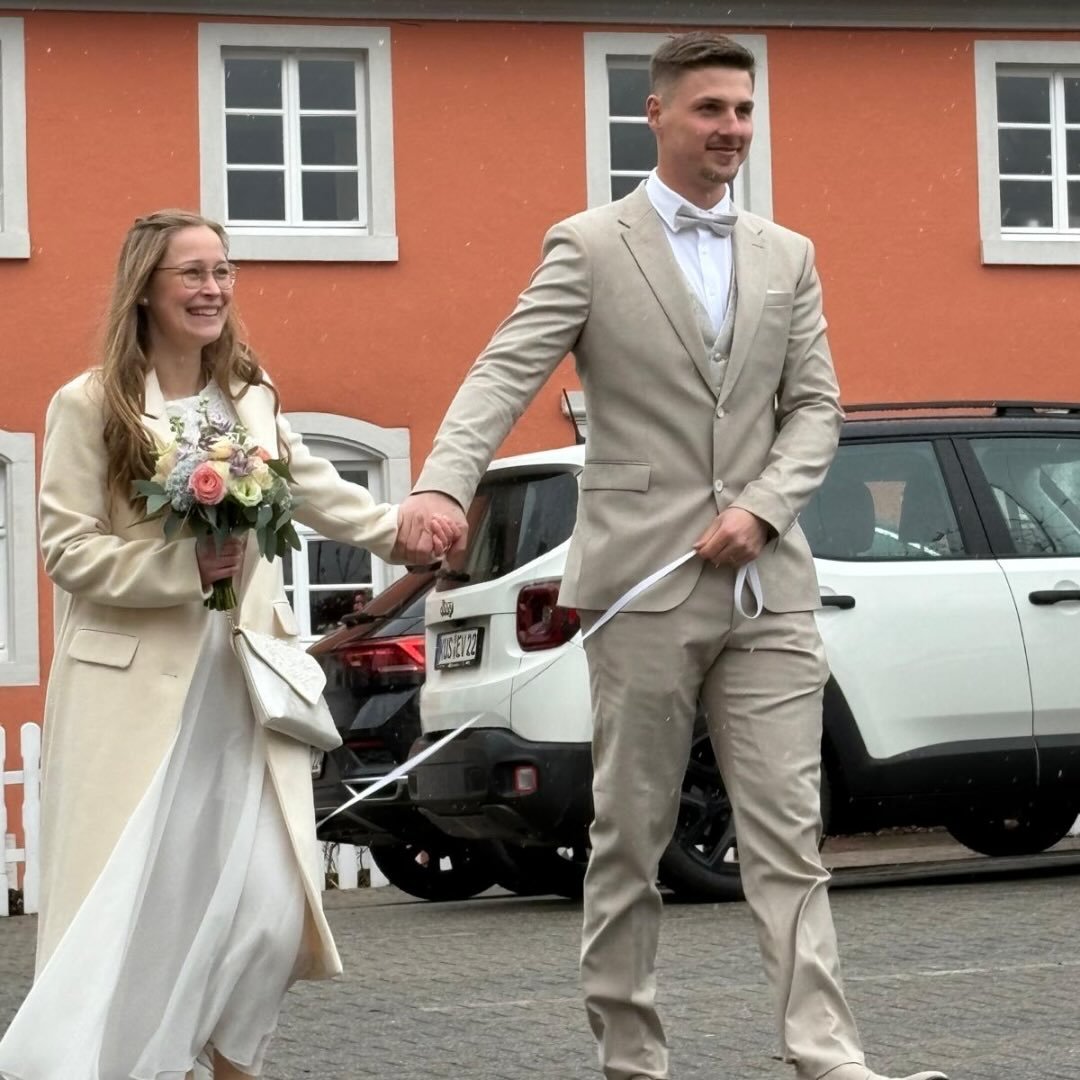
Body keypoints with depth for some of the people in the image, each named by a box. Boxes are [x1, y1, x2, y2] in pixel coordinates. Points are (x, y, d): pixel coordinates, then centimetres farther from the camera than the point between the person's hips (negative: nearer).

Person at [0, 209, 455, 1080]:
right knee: (134, 903, -3)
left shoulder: (251, 398, 12)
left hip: (245, 685, 4)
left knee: (268, 904, -3)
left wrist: (407, 531, 2)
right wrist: (184, 565, -17)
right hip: (137, 688, -4)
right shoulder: (90, 406, -4)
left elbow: (320, 494, 16)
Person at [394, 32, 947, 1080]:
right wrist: (442, 483, -28)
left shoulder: (787, 257, 14)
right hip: (643, 579, -3)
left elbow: (814, 406, 11)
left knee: (787, 834, -2)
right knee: (629, 835, 5)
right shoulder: (589, 245, 1)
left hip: (766, 580, 3)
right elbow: (505, 374, -10)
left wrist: (762, 506, -7)